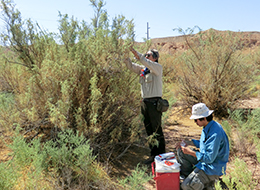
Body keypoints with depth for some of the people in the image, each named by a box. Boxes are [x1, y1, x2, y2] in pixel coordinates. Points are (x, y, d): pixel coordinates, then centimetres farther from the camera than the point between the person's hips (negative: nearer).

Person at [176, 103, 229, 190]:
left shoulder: (215, 133, -32)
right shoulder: (207, 127, 0)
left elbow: (209, 158, -30)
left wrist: (190, 152, -23)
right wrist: (189, 142, 4)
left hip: (213, 167, -10)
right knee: (180, 151, 6)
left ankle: (208, 182, 7)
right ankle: (187, 176, 16)